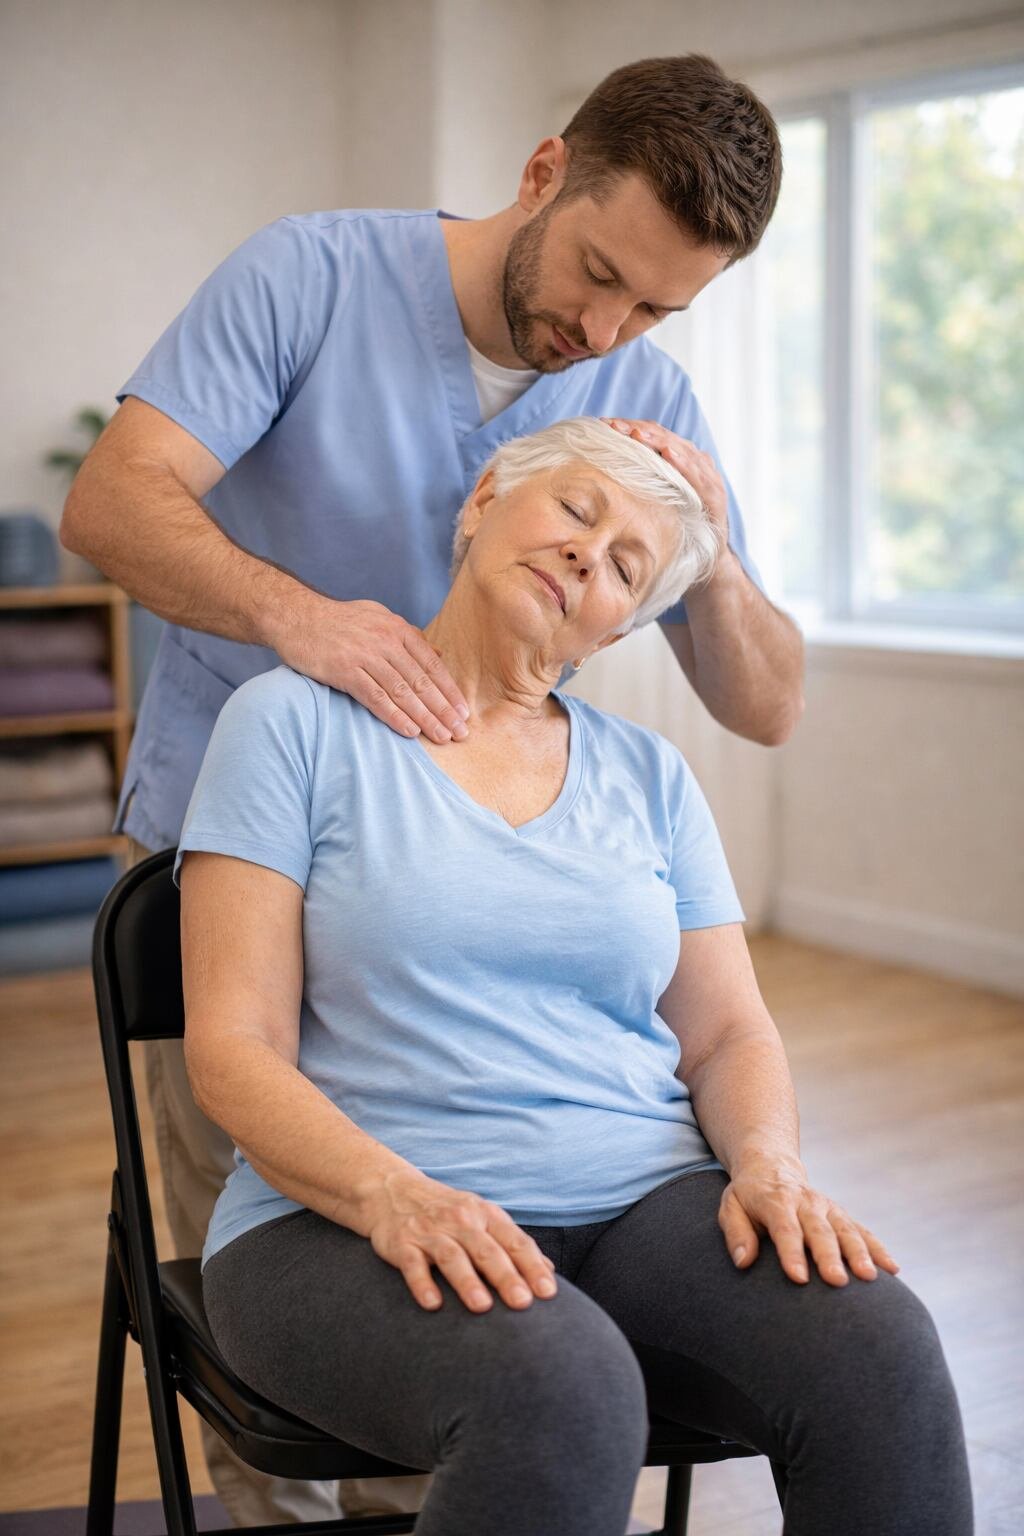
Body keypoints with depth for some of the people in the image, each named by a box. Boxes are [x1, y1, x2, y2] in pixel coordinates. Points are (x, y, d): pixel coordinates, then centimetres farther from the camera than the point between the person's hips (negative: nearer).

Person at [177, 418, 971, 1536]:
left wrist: (769, 1163, -9)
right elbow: (235, 1048, -5)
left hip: (647, 1199, 4)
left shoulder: (650, 776, 15)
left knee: (880, 1352, -27)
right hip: (353, 1222, -4)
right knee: (560, 1392, -37)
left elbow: (730, 1035, 14)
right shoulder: (297, 721, 2)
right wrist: (397, 1197, -23)